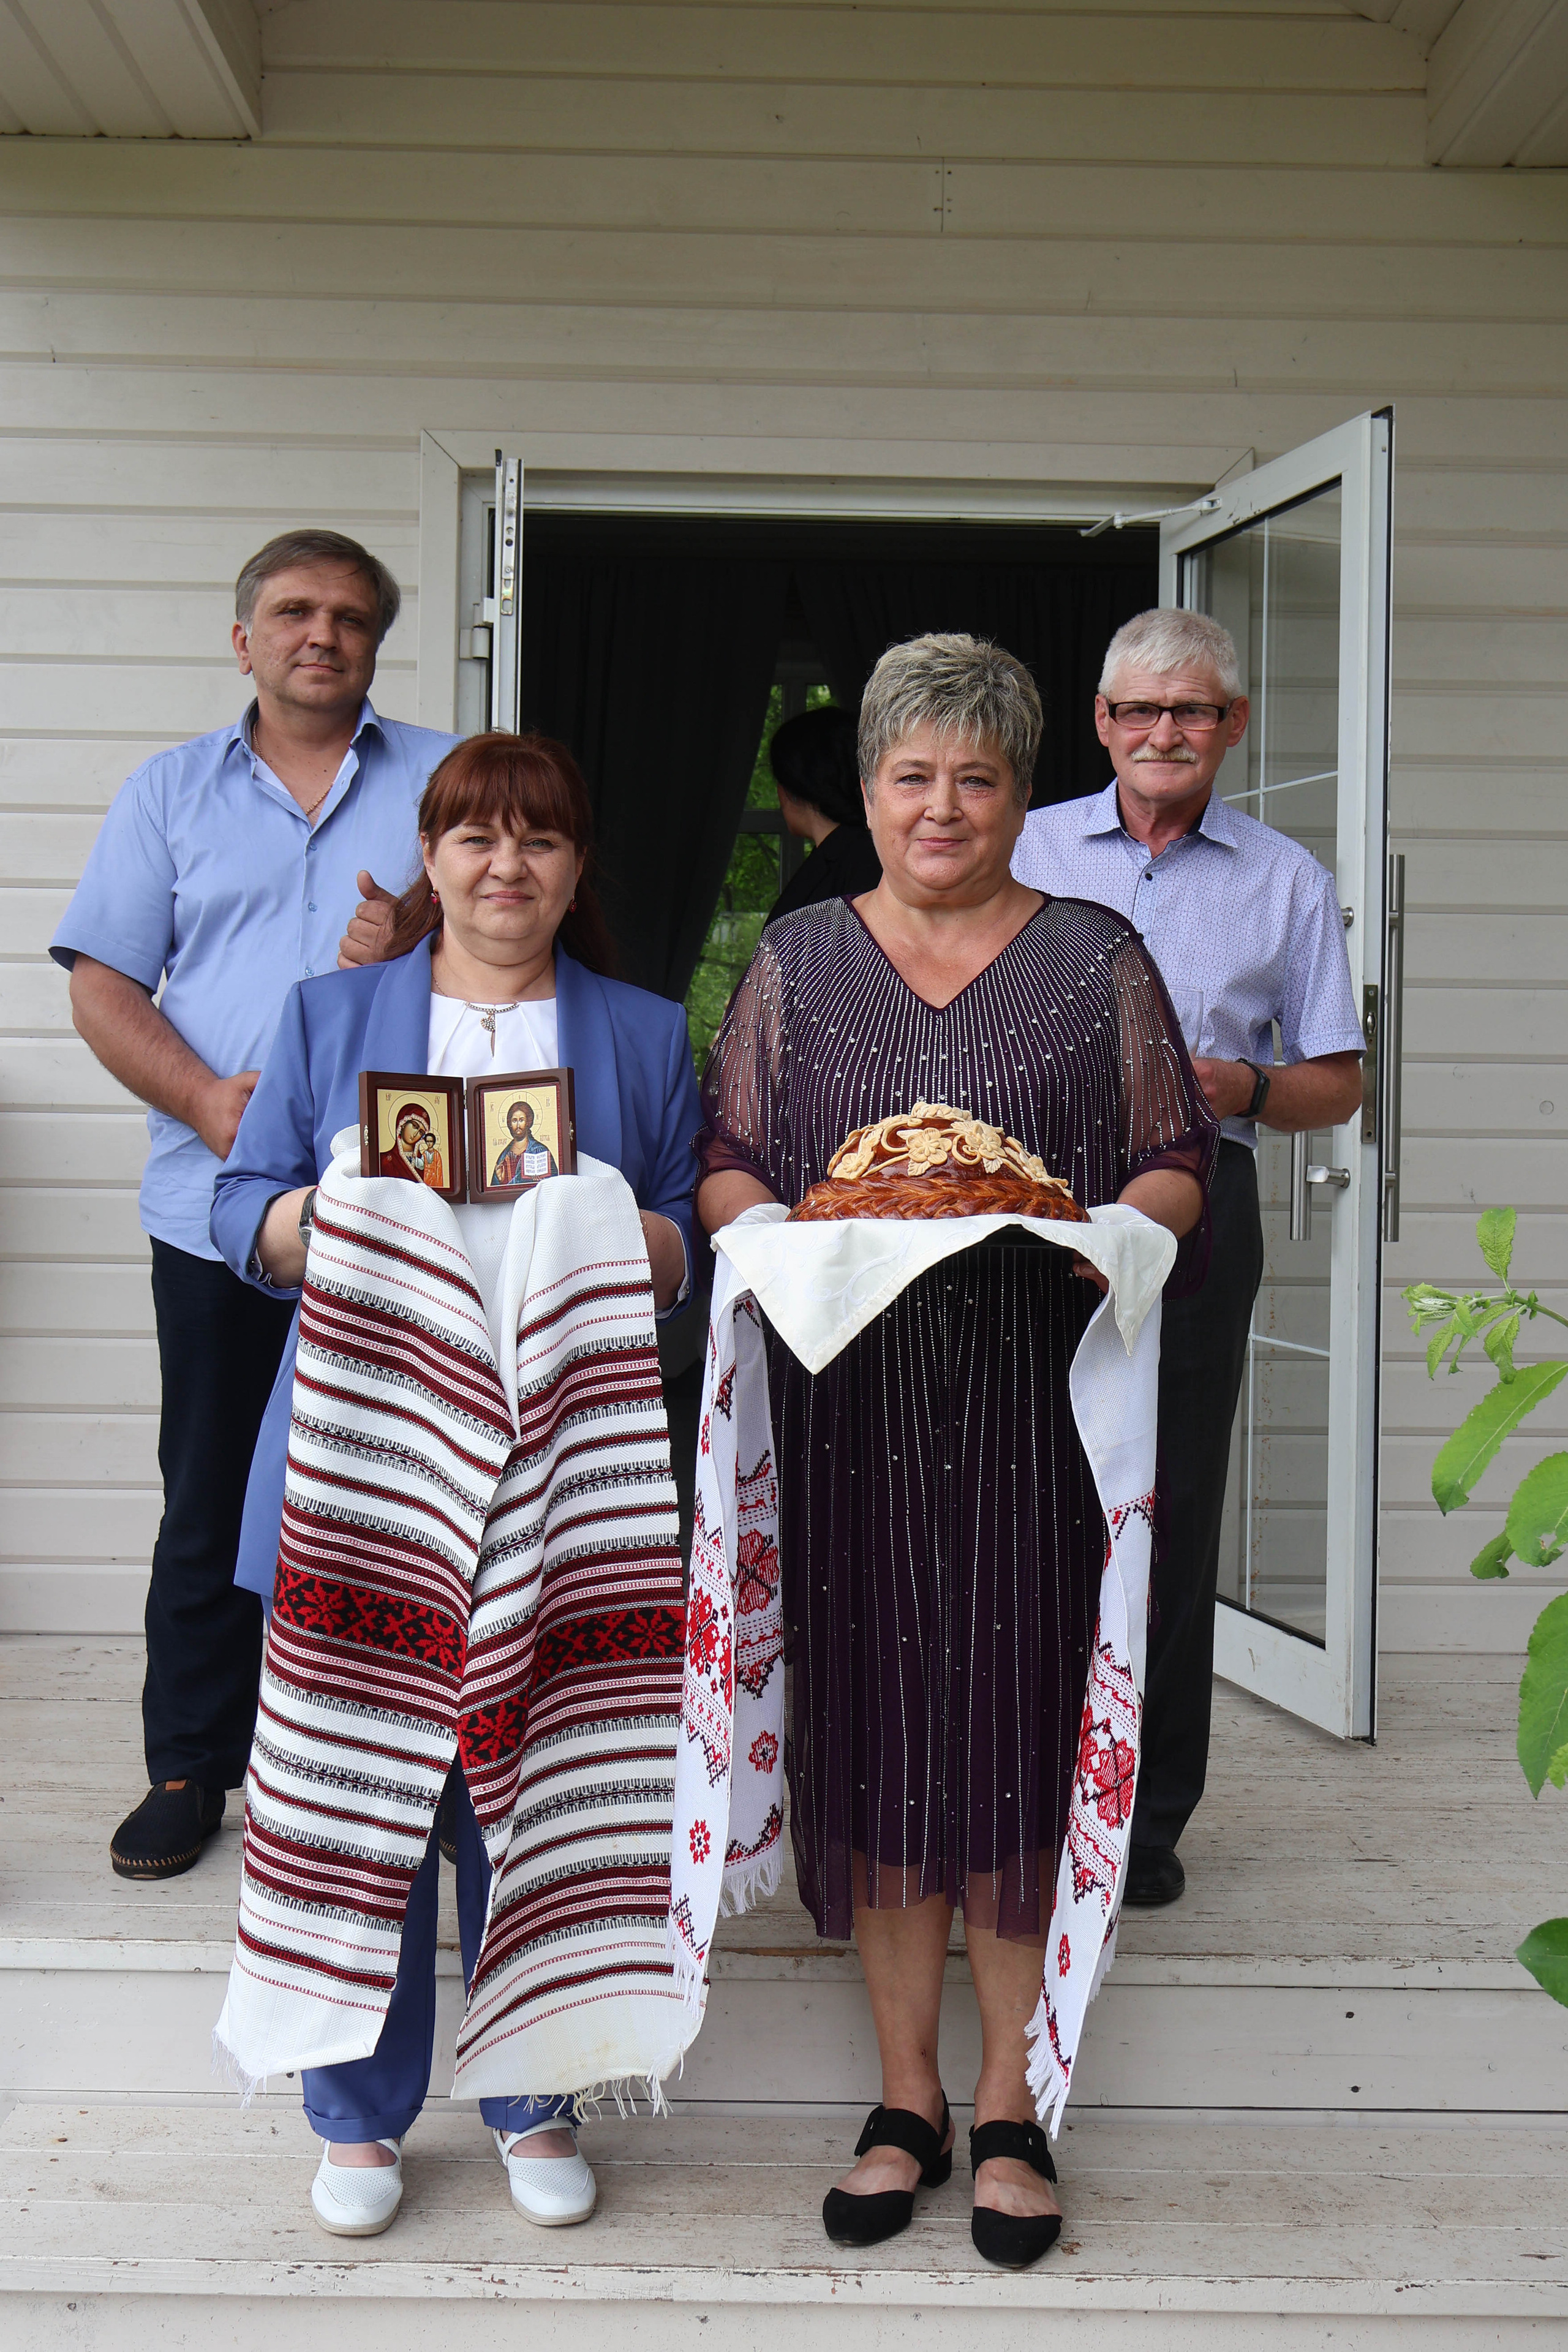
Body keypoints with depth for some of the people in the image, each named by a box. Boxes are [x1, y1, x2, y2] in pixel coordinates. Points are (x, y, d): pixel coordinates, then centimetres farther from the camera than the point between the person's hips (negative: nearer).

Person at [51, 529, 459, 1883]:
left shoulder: (447, 779, 10)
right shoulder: (173, 792, 12)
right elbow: (104, 985, 5)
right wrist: (207, 1097, -12)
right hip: (220, 1210, 1)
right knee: (213, 1494, 8)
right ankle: (191, 1763, 21)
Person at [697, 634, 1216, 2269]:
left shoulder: (1095, 958, 8)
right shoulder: (797, 959, 11)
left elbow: (1176, 1163, 7)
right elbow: (723, 1161, 10)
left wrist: (1098, 1230, -13)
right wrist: (793, 1238, -11)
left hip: (1037, 1409, -1)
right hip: (852, 1406, 1)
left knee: (1023, 1721, 2)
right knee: (875, 1723, 5)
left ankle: (1010, 2104, 18)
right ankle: (906, 2093, 21)